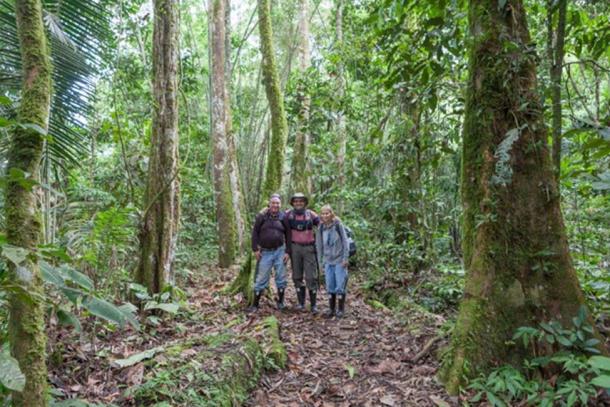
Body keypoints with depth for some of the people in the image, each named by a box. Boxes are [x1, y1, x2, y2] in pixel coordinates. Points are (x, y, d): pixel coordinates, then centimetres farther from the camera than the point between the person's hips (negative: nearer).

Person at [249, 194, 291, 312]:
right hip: (265, 251, -1)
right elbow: (255, 232, 2)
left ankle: (280, 302, 22)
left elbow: (288, 235, 5)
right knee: (261, 278, 3)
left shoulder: (283, 217, 1)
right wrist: (255, 249, -4)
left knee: (281, 277, 7)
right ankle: (255, 304, 13)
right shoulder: (262, 216, -3)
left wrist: (287, 251, -1)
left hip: (280, 251, 1)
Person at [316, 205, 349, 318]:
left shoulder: (338, 225, -6)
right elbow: (319, 245, 10)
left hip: (339, 261, -3)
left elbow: (345, 242, -6)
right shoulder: (321, 228, 4)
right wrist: (321, 261, 9)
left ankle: (341, 309, 13)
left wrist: (345, 258, -9)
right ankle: (331, 309, 17)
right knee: (330, 286, 6)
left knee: (340, 286, -1)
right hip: (328, 261, 3)